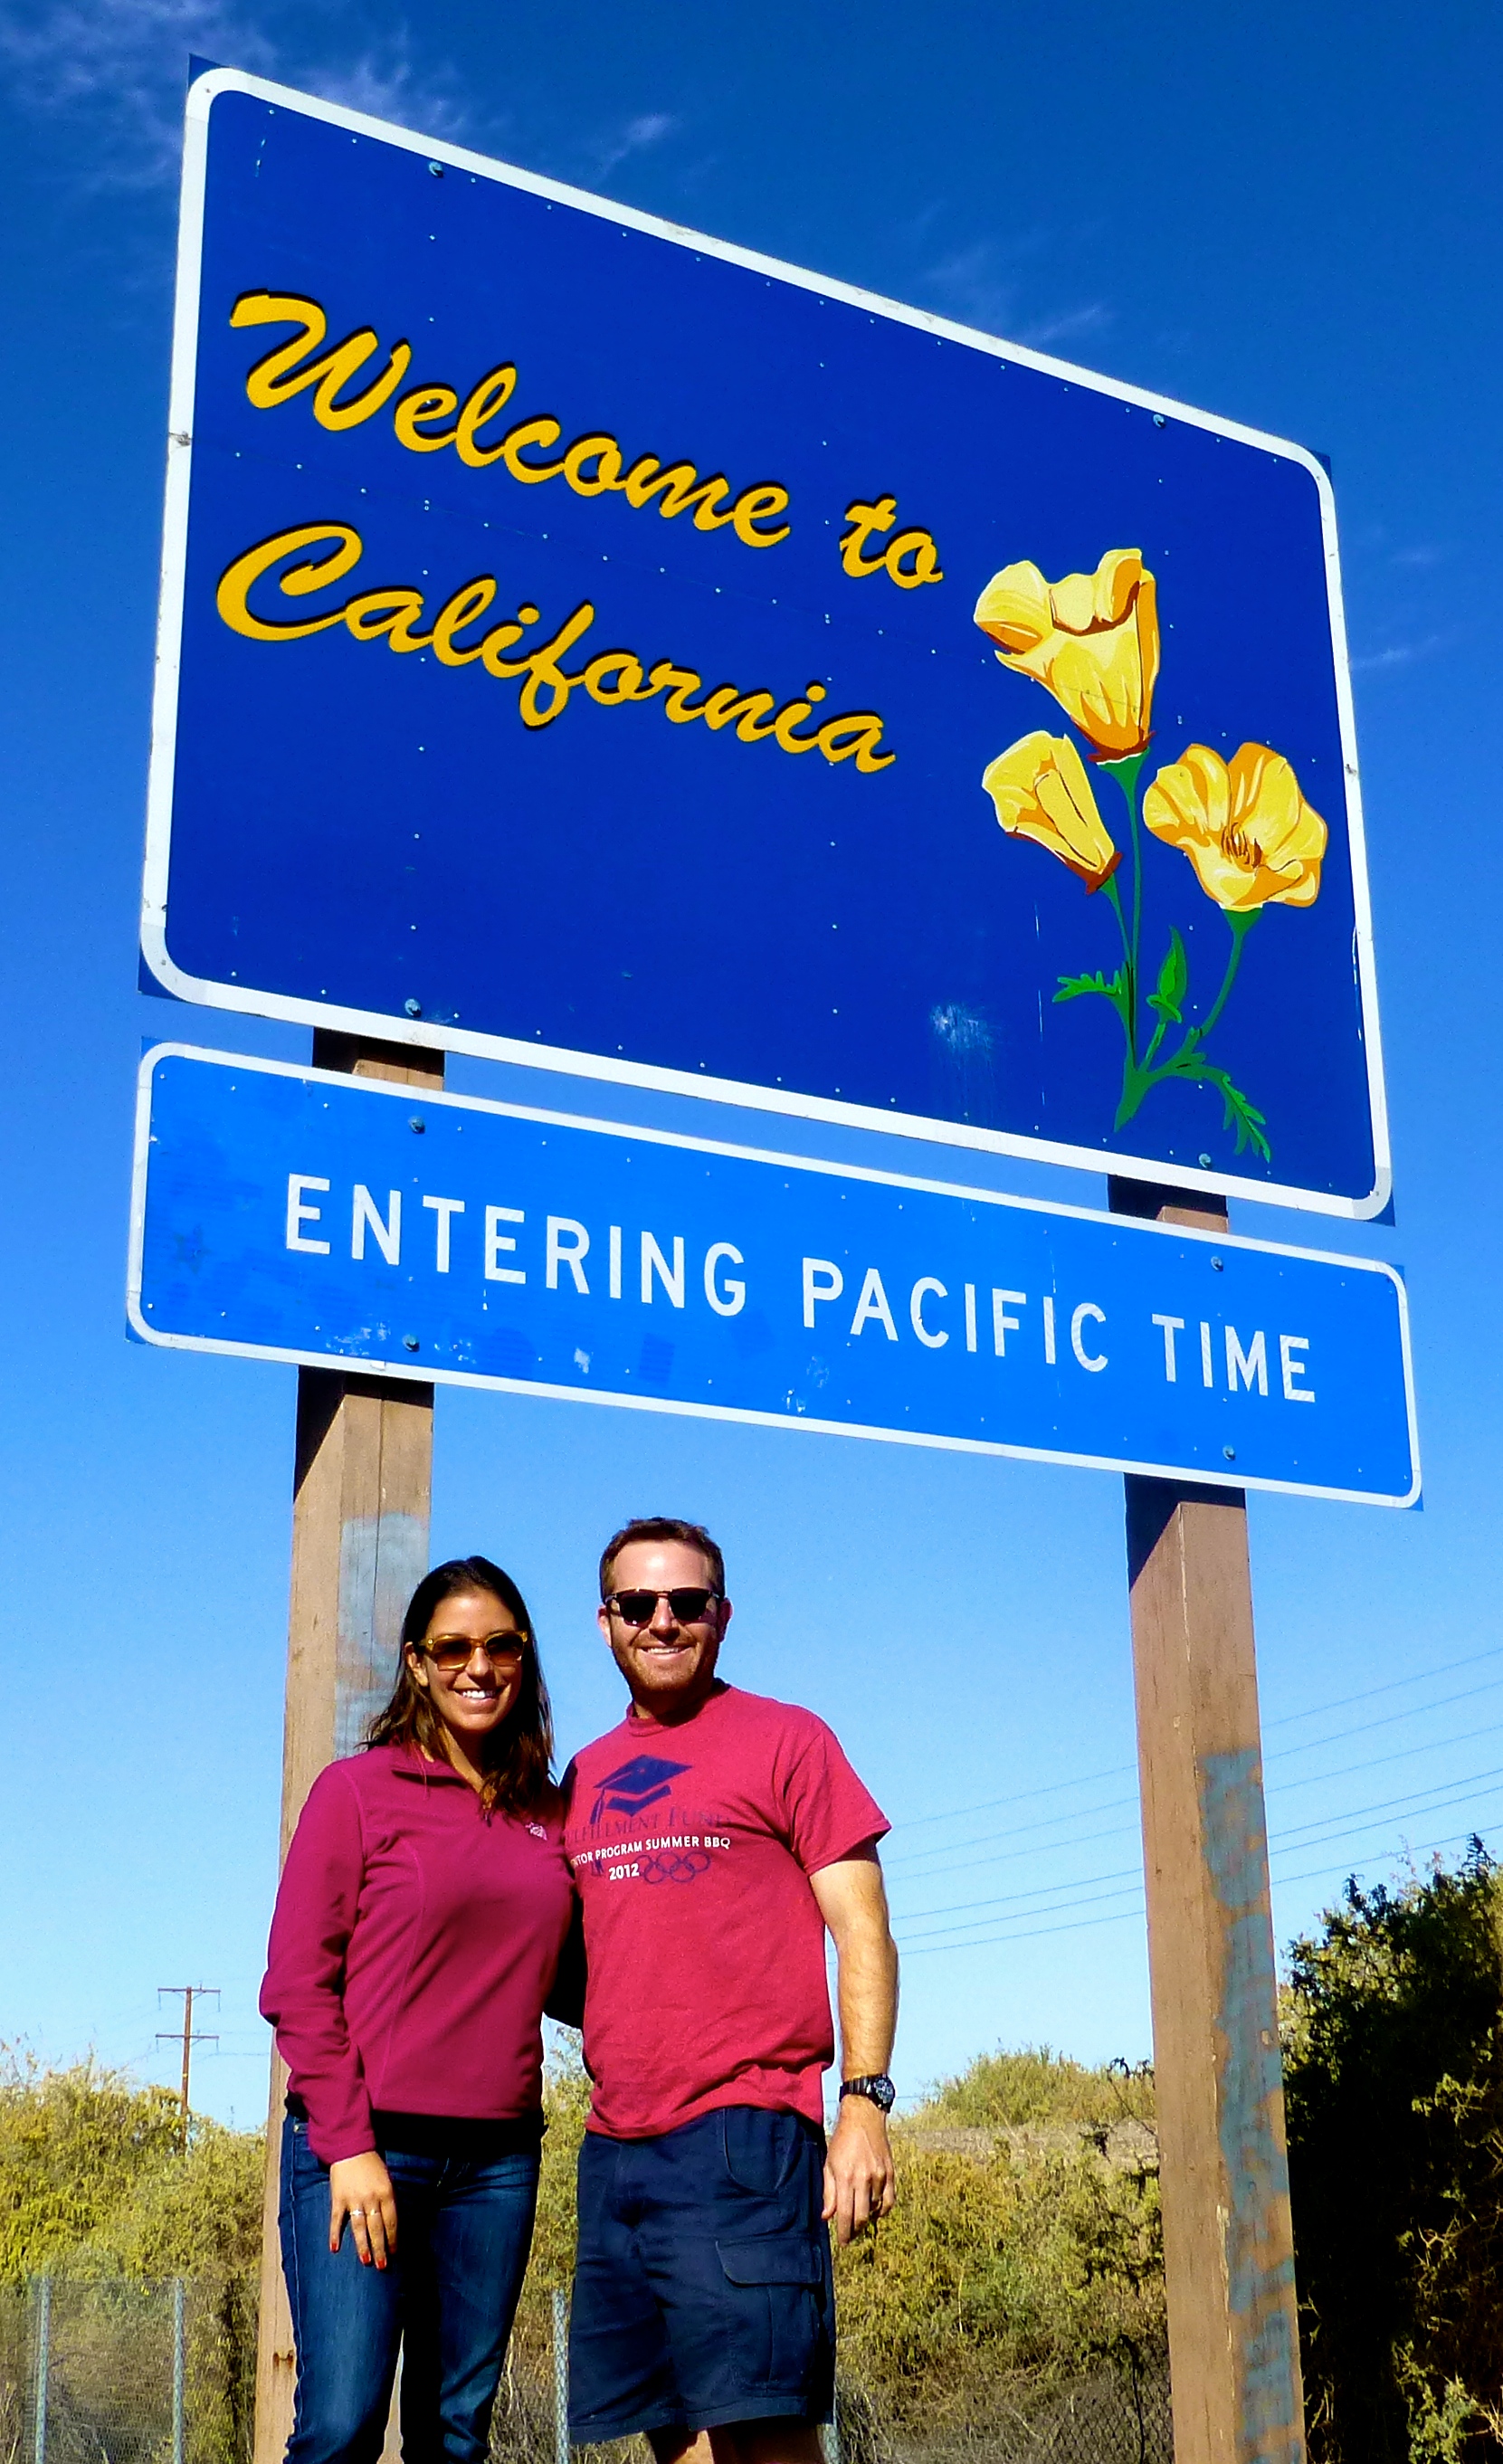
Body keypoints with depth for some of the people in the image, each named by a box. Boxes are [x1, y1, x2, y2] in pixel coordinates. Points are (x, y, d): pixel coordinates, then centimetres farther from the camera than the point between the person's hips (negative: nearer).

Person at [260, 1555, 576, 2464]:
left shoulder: (547, 1812, 12)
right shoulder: (358, 1790, 1)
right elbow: (297, 1981, -4)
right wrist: (348, 2144, -12)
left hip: (497, 2153, 4)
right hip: (361, 2143, -4)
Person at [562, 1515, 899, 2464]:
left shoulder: (786, 1740, 2)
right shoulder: (585, 1777, 18)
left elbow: (862, 1933, -3)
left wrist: (865, 2102, -13)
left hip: (741, 2135, -6)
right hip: (614, 2146, 6)